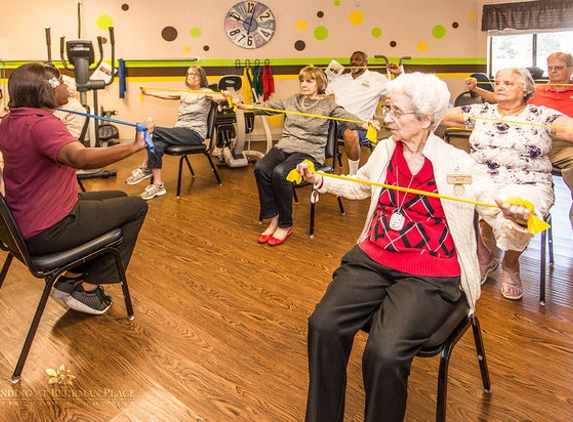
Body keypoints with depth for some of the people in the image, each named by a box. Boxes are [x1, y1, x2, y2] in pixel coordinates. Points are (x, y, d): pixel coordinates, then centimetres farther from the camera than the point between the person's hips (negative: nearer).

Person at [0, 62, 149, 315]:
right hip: (46, 232, -10)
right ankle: (88, 290, 7)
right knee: (136, 207, 1)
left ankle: (72, 278, 24)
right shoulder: (42, 124, -25)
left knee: (118, 198, 24)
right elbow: (81, 158, -45)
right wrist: (134, 146, -43)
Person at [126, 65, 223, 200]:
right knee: (156, 144, -25)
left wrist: (222, 97, -43)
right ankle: (157, 185, -24)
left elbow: (217, 97, -20)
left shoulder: (205, 92, 0)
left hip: (195, 133, -6)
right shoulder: (184, 93, 19)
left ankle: (145, 168, -8)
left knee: (156, 132, -23)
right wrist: (148, 92, 22)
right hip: (180, 131, 6)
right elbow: (167, 95, 23)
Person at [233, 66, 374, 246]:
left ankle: (285, 225, -14)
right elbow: (267, 107, 19)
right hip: (285, 146, 5)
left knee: (280, 173, -32)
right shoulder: (292, 100, 19)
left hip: (309, 151, -5)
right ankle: (273, 219, -13)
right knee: (261, 169, -25)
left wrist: (364, 124, -31)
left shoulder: (327, 104, 6)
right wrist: (243, 105, 7)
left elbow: (346, 117, -10)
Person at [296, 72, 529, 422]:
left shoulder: (458, 163, -4)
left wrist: (517, 218, -26)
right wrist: (320, 180, 18)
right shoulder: (385, 150, 10)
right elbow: (361, 185, 29)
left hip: (429, 276, -4)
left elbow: (500, 213, -3)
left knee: (385, 353, -28)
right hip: (373, 260, 5)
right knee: (323, 326, -20)